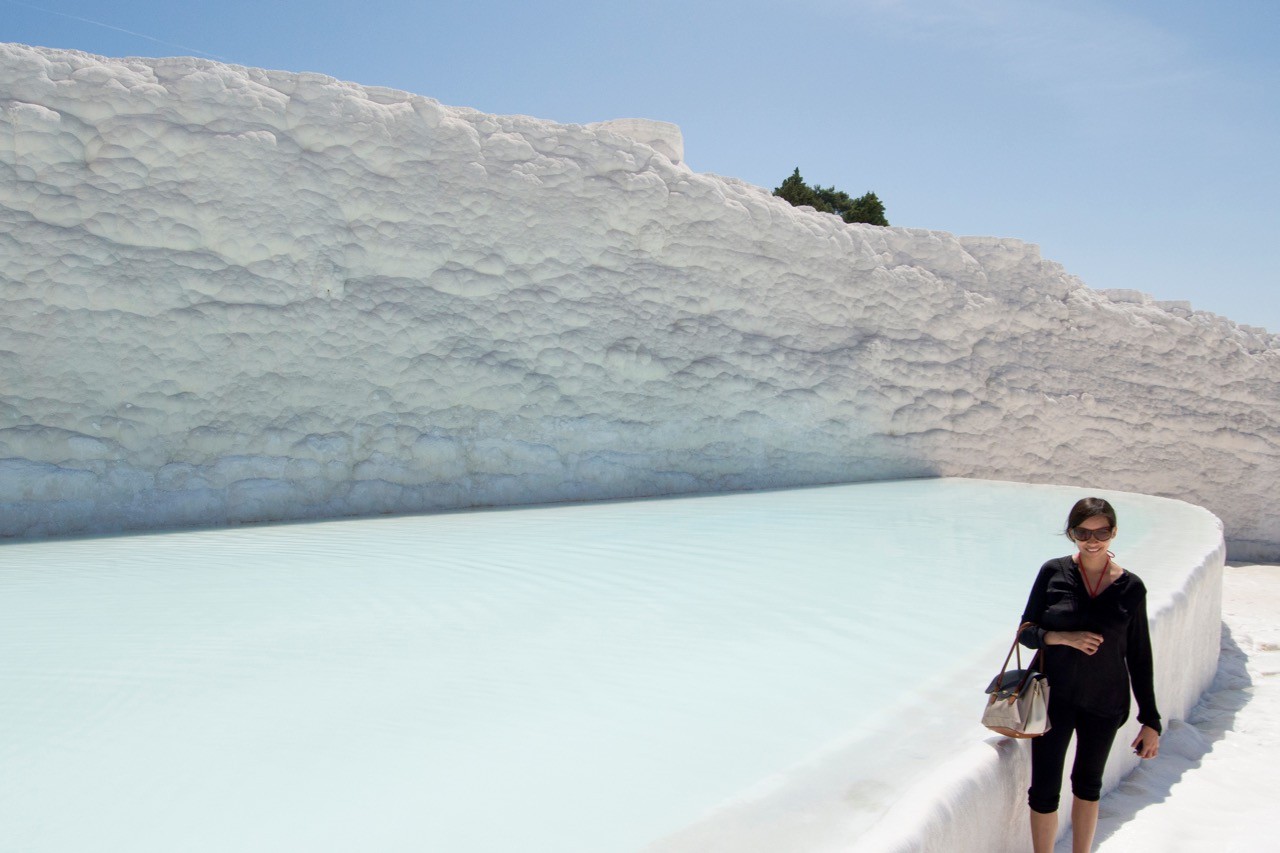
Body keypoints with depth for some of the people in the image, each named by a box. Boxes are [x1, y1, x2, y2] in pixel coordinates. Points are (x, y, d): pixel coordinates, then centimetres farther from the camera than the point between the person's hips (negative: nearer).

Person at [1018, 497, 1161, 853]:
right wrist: (1064, 638, -23)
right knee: (1044, 791, 1)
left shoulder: (1131, 587, -6)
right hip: (1054, 698, -1)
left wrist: (1150, 721, 0)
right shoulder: (1053, 573, -8)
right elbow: (1026, 632, -4)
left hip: (1105, 703, 2)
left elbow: (1139, 656, -1)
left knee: (1088, 784, 19)